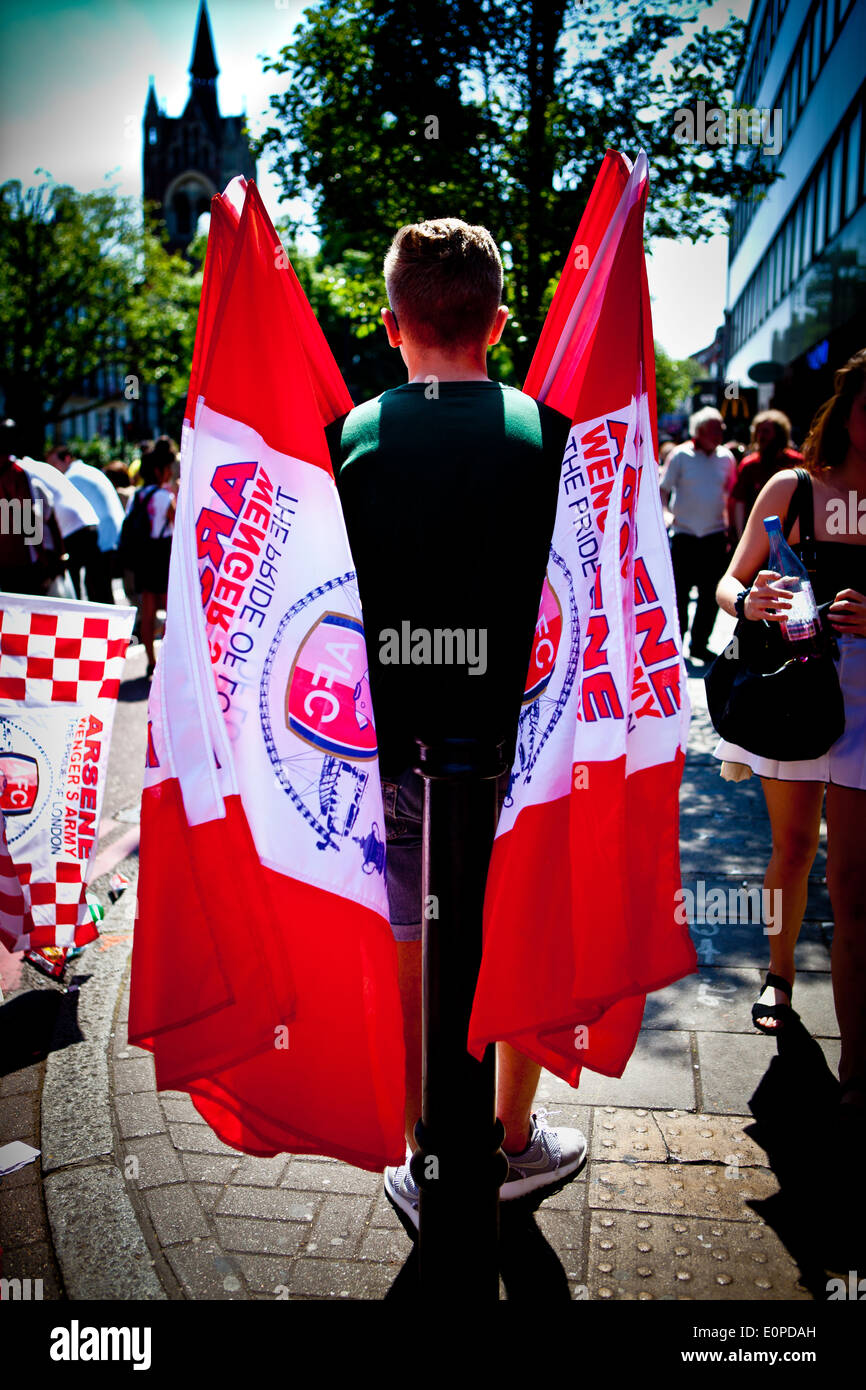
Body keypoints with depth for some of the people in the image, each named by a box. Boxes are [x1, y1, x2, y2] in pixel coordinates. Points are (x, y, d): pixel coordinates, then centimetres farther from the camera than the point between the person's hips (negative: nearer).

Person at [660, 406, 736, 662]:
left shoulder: (725, 458, 7)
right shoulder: (680, 455, -2)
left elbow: (732, 495, 17)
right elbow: (663, 490, 2)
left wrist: (731, 529, 14)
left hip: (714, 535, 3)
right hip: (684, 535, -3)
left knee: (710, 594, 5)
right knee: (679, 592, 1)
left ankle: (699, 644, 16)